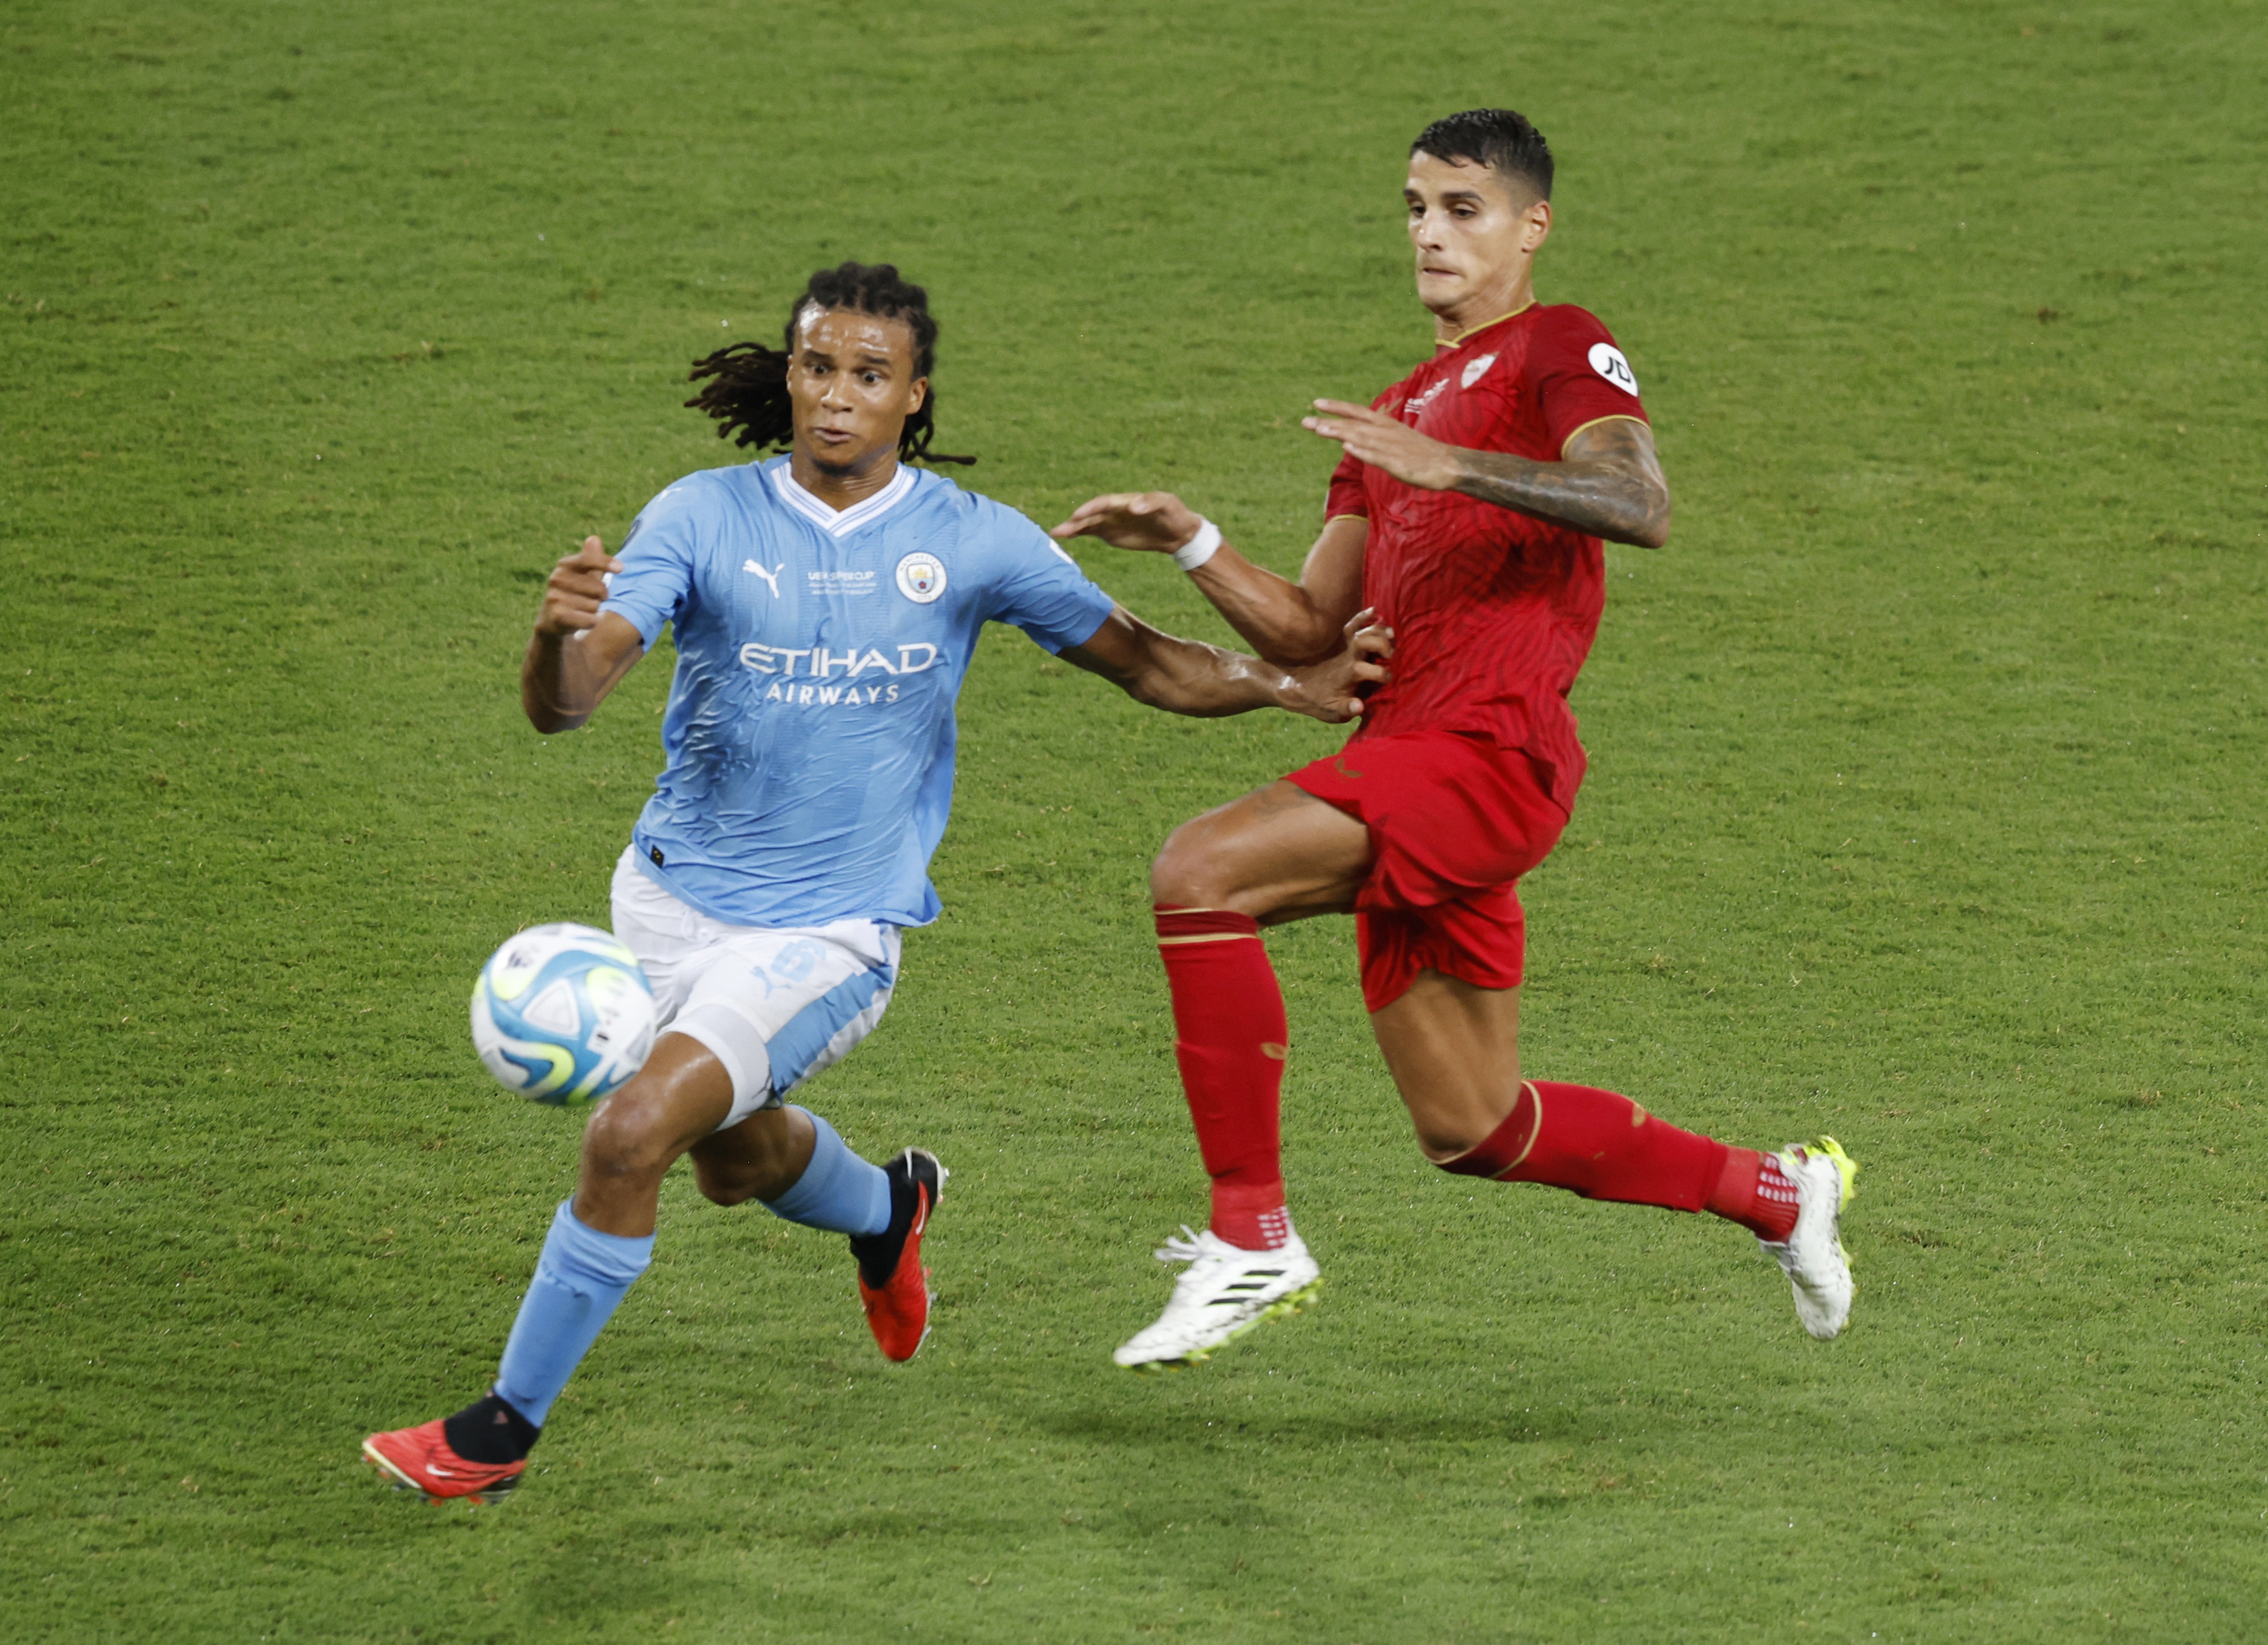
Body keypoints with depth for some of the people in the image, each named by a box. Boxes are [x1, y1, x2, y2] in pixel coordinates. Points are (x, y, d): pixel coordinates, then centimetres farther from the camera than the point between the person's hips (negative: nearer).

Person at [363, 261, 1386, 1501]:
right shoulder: (705, 517, -9)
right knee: (736, 1157, 25)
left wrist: (1290, 686, -11)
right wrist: (559, 636, -42)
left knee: (633, 1133, -21)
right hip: (676, 896, 3)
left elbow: (1142, 663, 5)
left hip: (831, 931, -3)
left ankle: (501, 1431, -7)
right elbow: (562, 703, -18)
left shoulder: (972, 541, -7)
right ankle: (887, 1211, 62)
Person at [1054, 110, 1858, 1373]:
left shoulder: (1559, 349, 1)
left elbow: (1643, 507, -19)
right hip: (1412, 772, 9)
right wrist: (1192, 544, 7)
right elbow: (1308, 631, 23)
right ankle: (1778, 1193, 31)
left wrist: (1454, 466, -29)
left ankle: (1253, 1237, -21)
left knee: (1200, 873, -25)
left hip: (1488, 750, -9)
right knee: (1472, 1130, 12)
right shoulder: (1400, 416, 27)